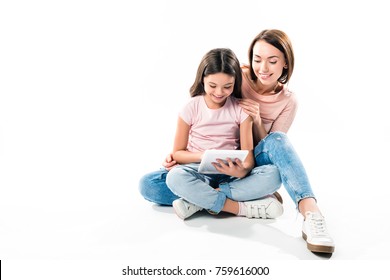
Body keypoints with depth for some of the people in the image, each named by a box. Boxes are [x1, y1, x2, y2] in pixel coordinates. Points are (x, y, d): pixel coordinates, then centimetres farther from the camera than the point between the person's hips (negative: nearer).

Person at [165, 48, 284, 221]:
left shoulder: (241, 109, -1)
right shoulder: (192, 108, -3)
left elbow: (248, 152, -6)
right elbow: (178, 152, 1)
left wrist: (243, 170, -30)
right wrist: (202, 156, -21)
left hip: (230, 174, 2)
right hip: (200, 171, -1)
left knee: (273, 175, -26)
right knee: (175, 177, -35)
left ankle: (201, 200, -26)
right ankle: (243, 208, -29)